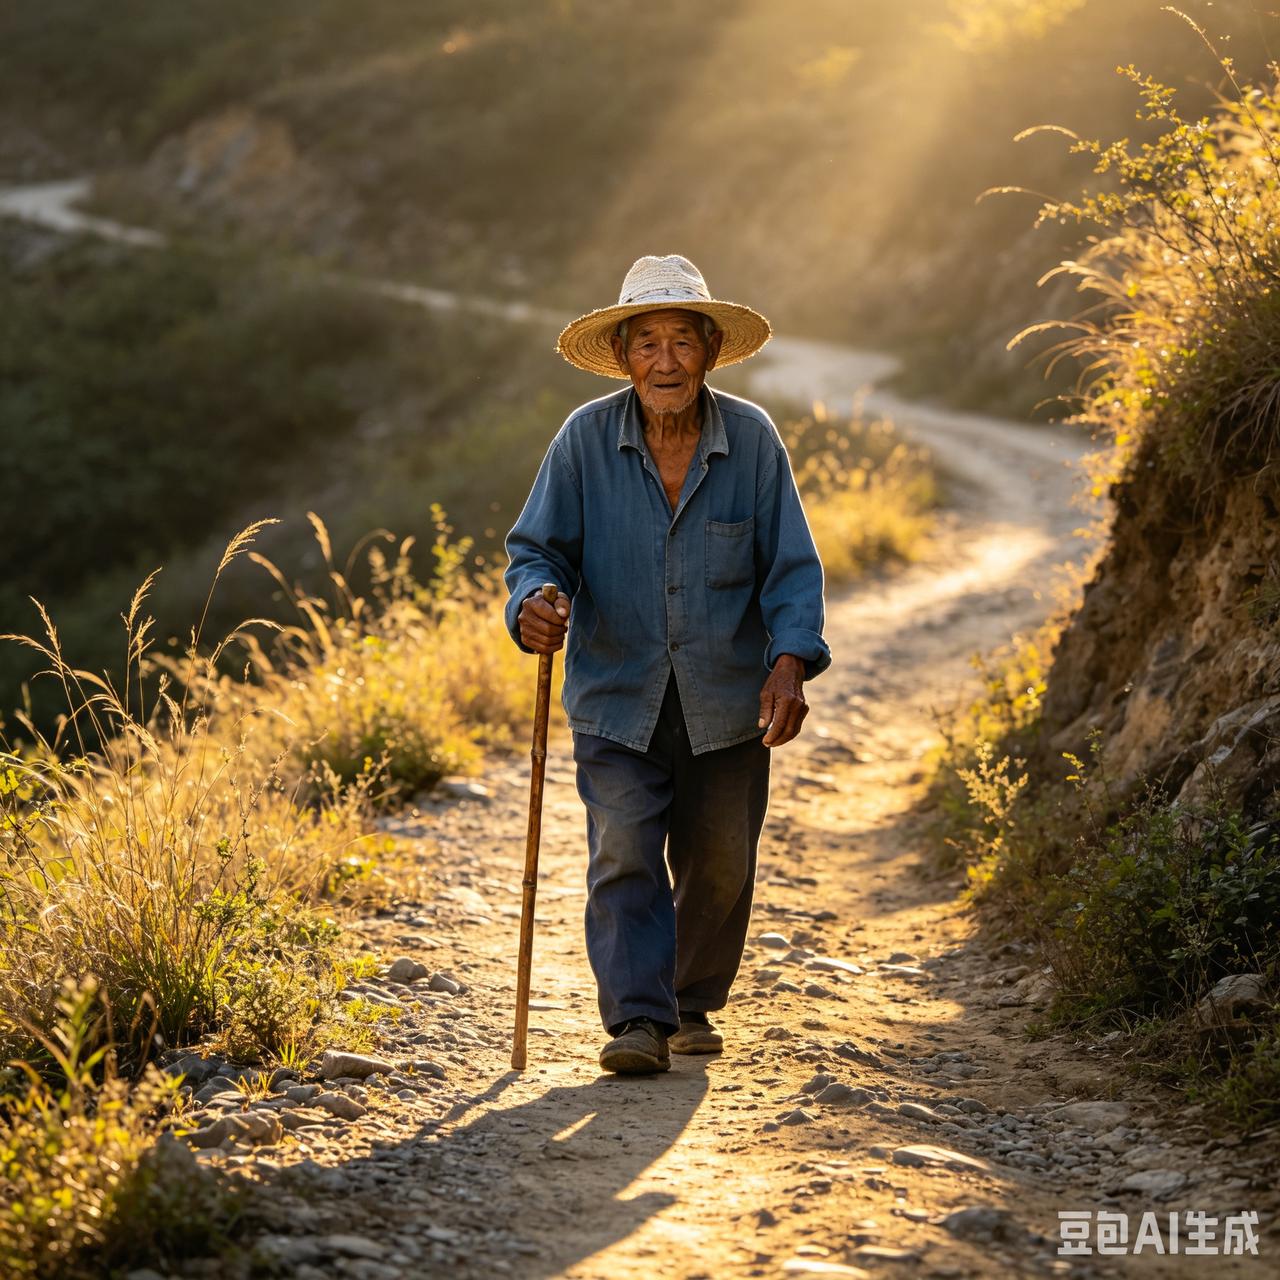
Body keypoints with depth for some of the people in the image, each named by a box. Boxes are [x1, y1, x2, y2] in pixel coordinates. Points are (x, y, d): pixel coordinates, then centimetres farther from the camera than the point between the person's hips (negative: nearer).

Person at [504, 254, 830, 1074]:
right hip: (617, 698, -1)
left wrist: (791, 660, -17)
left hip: (727, 700, 1)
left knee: (718, 867, 11)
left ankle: (694, 1004, 32)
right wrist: (533, 603, -26)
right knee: (623, 855, -13)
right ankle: (638, 1019, -9)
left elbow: (792, 566, -3)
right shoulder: (586, 437, -7)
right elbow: (539, 547, -3)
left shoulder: (751, 438, -5)